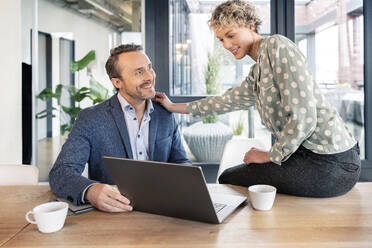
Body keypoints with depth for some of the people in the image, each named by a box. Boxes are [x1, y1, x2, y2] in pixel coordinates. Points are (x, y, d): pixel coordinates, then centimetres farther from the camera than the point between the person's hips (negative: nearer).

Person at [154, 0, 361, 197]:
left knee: (227, 179, 3)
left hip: (329, 164, -9)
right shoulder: (256, 73, 14)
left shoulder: (276, 45, -13)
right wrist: (174, 107, 28)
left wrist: (271, 156, -7)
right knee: (235, 173, 21)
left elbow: (303, 117, -20)